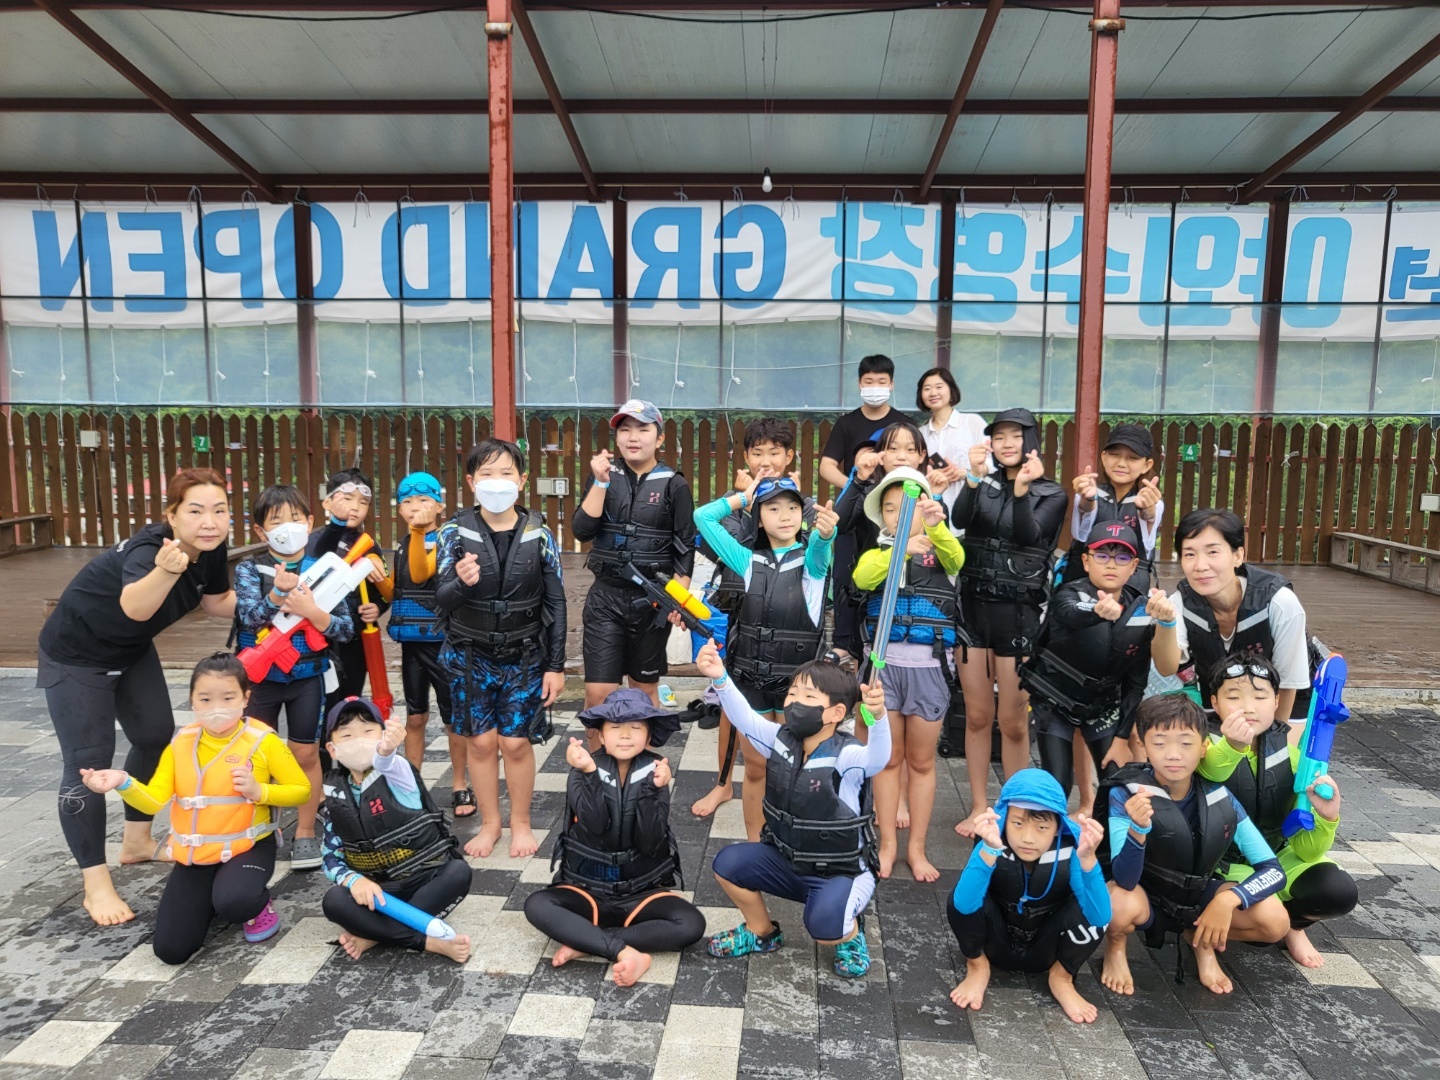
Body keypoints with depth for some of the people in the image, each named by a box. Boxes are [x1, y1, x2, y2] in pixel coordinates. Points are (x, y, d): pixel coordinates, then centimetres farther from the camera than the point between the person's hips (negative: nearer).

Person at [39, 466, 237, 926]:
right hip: (75, 655, -8)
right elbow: (135, 606, -57)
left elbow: (217, 603, 3)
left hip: (132, 651, 8)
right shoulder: (149, 547, -36)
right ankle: (96, 885, 3)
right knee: (88, 763, -8)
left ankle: (136, 842, 33)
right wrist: (165, 570, -76)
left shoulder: (212, 549, -15)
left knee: (157, 738, 14)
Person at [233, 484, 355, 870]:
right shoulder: (249, 569, -6)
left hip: (307, 675, 0)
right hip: (260, 675, 1)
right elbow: (248, 617, -22)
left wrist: (312, 612, -26)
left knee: (306, 753, 6)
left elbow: (346, 628, -9)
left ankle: (305, 832, 22)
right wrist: (278, 593, -38)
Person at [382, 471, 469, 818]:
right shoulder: (401, 545, 9)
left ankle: (460, 785, 18)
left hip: (443, 642, -6)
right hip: (411, 643, 6)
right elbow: (395, 592, 15)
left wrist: (419, 532, -38)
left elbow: (420, 574, -28)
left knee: (453, 717, 5)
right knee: (415, 717, 15)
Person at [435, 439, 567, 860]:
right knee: (481, 741, 7)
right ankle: (489, 822, 29)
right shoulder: (456, 532, -6)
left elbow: (555, 603, -1)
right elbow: (443, 600, -12)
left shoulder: (538, 533, -5)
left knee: (515, 742, 2)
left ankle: (521, 823, 25)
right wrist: (462, 582, -35)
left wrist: (556, 665, -2)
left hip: (524, 657, 0)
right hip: (470, 656, 1)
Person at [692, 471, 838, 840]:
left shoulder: (812, 560, -2)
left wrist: (826, 531, -49)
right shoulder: (750, 561, 6)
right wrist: (744, 496, 7)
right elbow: (703, 517, 5)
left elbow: (820, 545, -27)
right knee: (755, 770, 13)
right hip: (750, 678, 3)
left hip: (797, 680, -2)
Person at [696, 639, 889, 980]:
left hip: (842, 872, -6)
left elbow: (878, 758, -46)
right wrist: (719, 678, -36)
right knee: (727, 862, -9)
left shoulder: (847, 757, -26)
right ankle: (762, 932, 18)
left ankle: (850, 934, 9)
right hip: (786, 860, 6)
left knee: (825, 926, -32)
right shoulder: (781, 741, -8)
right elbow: (744, 718, -18)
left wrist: (879, 716, -68)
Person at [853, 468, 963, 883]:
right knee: (889, 758, 11)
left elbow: (957, 557, -22)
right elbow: (862, 578, -19)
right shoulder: (877, 553, 4)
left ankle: (917, 847, 24)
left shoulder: (940, 552, 3)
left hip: (928, 668, 0)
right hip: (884, 665, 1)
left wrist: (937, 525, -42)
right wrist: (901, 550, -35)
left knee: (921, 761, 11)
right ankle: (888, 844, 23)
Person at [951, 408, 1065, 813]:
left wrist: (1022, 490, -30)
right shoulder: (983, 483, 7)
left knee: (1013, 722, 3)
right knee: (977, 715, 9)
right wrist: (975, 477, -27)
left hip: (1018, 612, -2)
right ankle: (979, 806, 22)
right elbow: (959, 520, -12)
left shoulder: (1051, 494, 3)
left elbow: (1029, 535, -15)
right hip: (973, 605, 2)